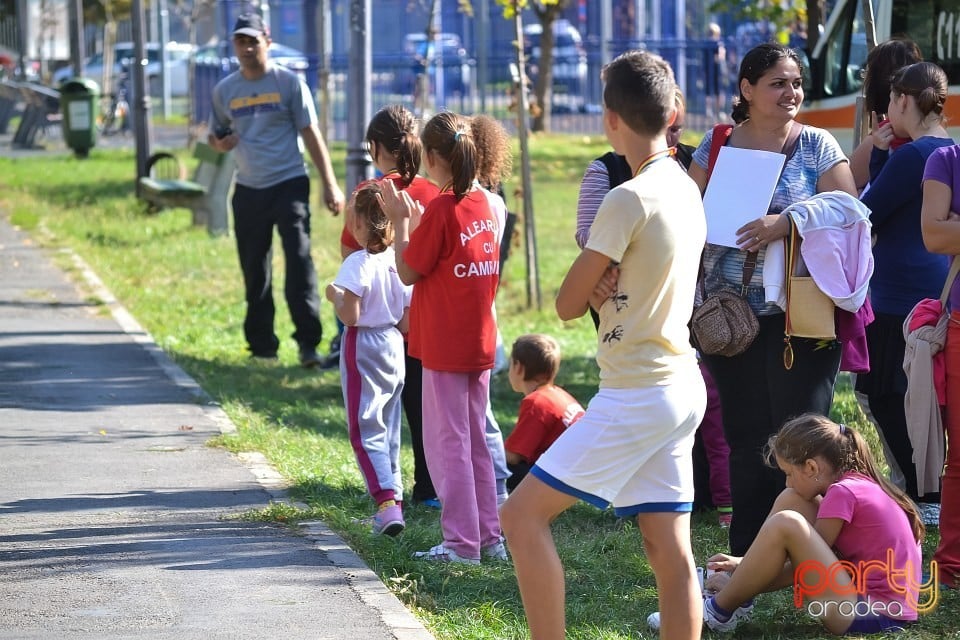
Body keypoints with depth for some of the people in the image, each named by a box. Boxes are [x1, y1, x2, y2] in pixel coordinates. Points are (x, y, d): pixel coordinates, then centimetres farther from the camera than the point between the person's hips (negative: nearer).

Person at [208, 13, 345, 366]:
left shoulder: (289, 83, -1)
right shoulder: (224, 91, 8)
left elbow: (311, 135, -2)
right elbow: (215, 136, 20)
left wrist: (330, 184, -8)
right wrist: (220, 142, -6)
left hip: (289, 184, -4)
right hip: (248, 190, 4)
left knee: (299, 263, -13)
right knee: (254, 271, 8)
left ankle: (308, 343, -14)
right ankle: (261, 344, 18)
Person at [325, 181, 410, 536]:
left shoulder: (357, 263, -17)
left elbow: (350, 316, -21)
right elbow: (407, 322, 4)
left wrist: (335, 295, -3)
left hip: (363, 350, -6)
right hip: (393, 348, 7)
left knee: (366, 430, -5)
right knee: (389, 429, 16)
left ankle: (386, 499, -20)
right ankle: (394, 495, 20)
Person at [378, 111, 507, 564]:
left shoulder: (441, 208, -16)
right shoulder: (482, 203, 6)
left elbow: (408, 271, -10)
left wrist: (400, 221, -2)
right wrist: (416, 220, 15)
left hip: (444, 346, -8)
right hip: (480, 340, 8)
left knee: (447, 443, -2)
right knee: (475, 442, 14)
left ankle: (462, 542, -1)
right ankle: (489, 537, 17)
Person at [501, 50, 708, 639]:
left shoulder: (629, 199, -16)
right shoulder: (687, 190, 9)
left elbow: (569, 304, -10)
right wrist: (610, 281, -2)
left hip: (636, 394, -9)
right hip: (683, 388, 9)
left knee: (523, 514, -3)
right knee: (671, 554, 7)